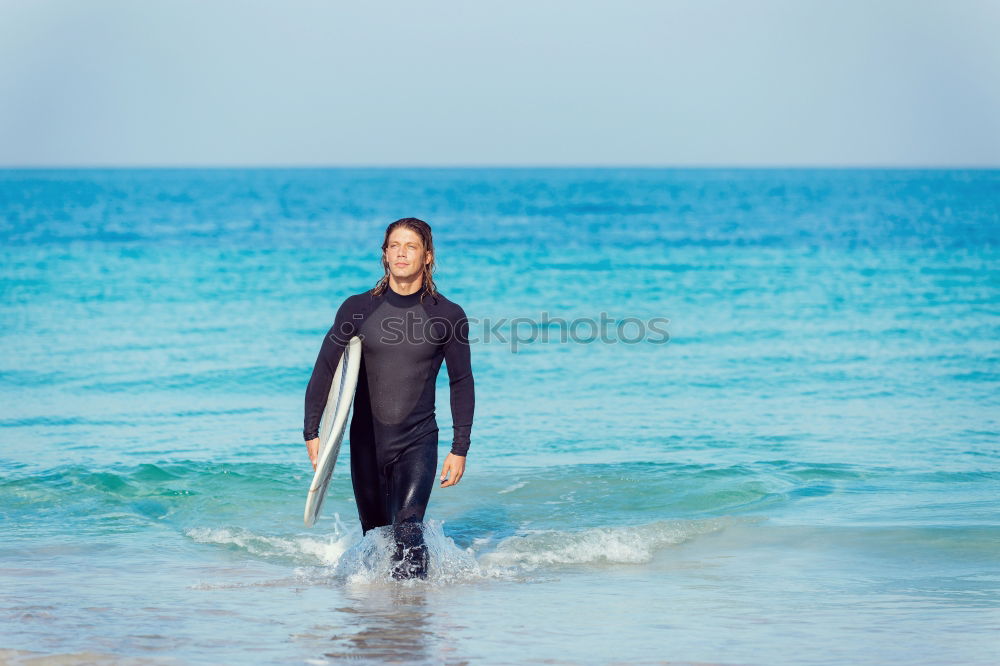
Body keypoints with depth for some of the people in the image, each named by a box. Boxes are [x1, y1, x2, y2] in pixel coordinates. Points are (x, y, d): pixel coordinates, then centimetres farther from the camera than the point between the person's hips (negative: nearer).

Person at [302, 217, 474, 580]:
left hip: (418, 441, -2)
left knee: (408, 529, -22)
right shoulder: (358, 309, 0)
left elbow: (461, 382, 3)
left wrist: (460, 448, -2)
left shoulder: (448, 315, -3)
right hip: (366, 441, 2)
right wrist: (312, 432, -5)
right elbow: (325, 369, 3)